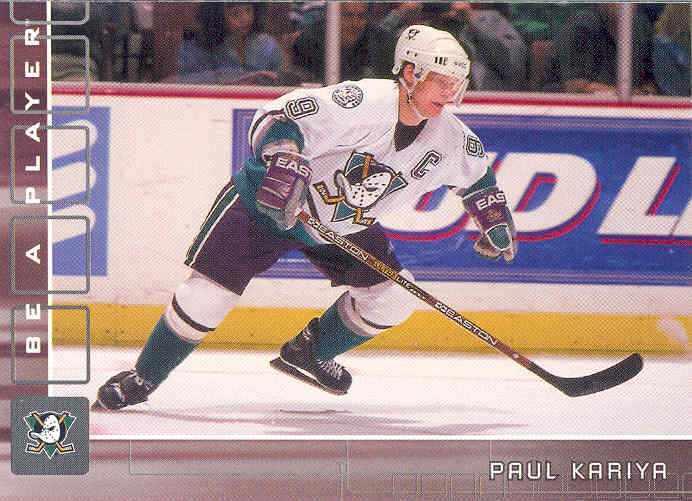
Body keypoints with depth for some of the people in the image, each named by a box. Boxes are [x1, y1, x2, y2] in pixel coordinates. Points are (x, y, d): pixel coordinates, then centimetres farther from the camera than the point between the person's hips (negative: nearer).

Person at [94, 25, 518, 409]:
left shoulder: (449, 139, -10)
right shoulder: (363, 103, -32)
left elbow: (477, 174, 12)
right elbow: (281, 116, -35)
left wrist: (496, 222, 3)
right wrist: (284, 162, -50)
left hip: (347, 225, 6)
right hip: (268, 201, -6)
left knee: (394, 294, -6)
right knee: (210, 291, -13)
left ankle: (309, 353, 18)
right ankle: (142, 378, 4)